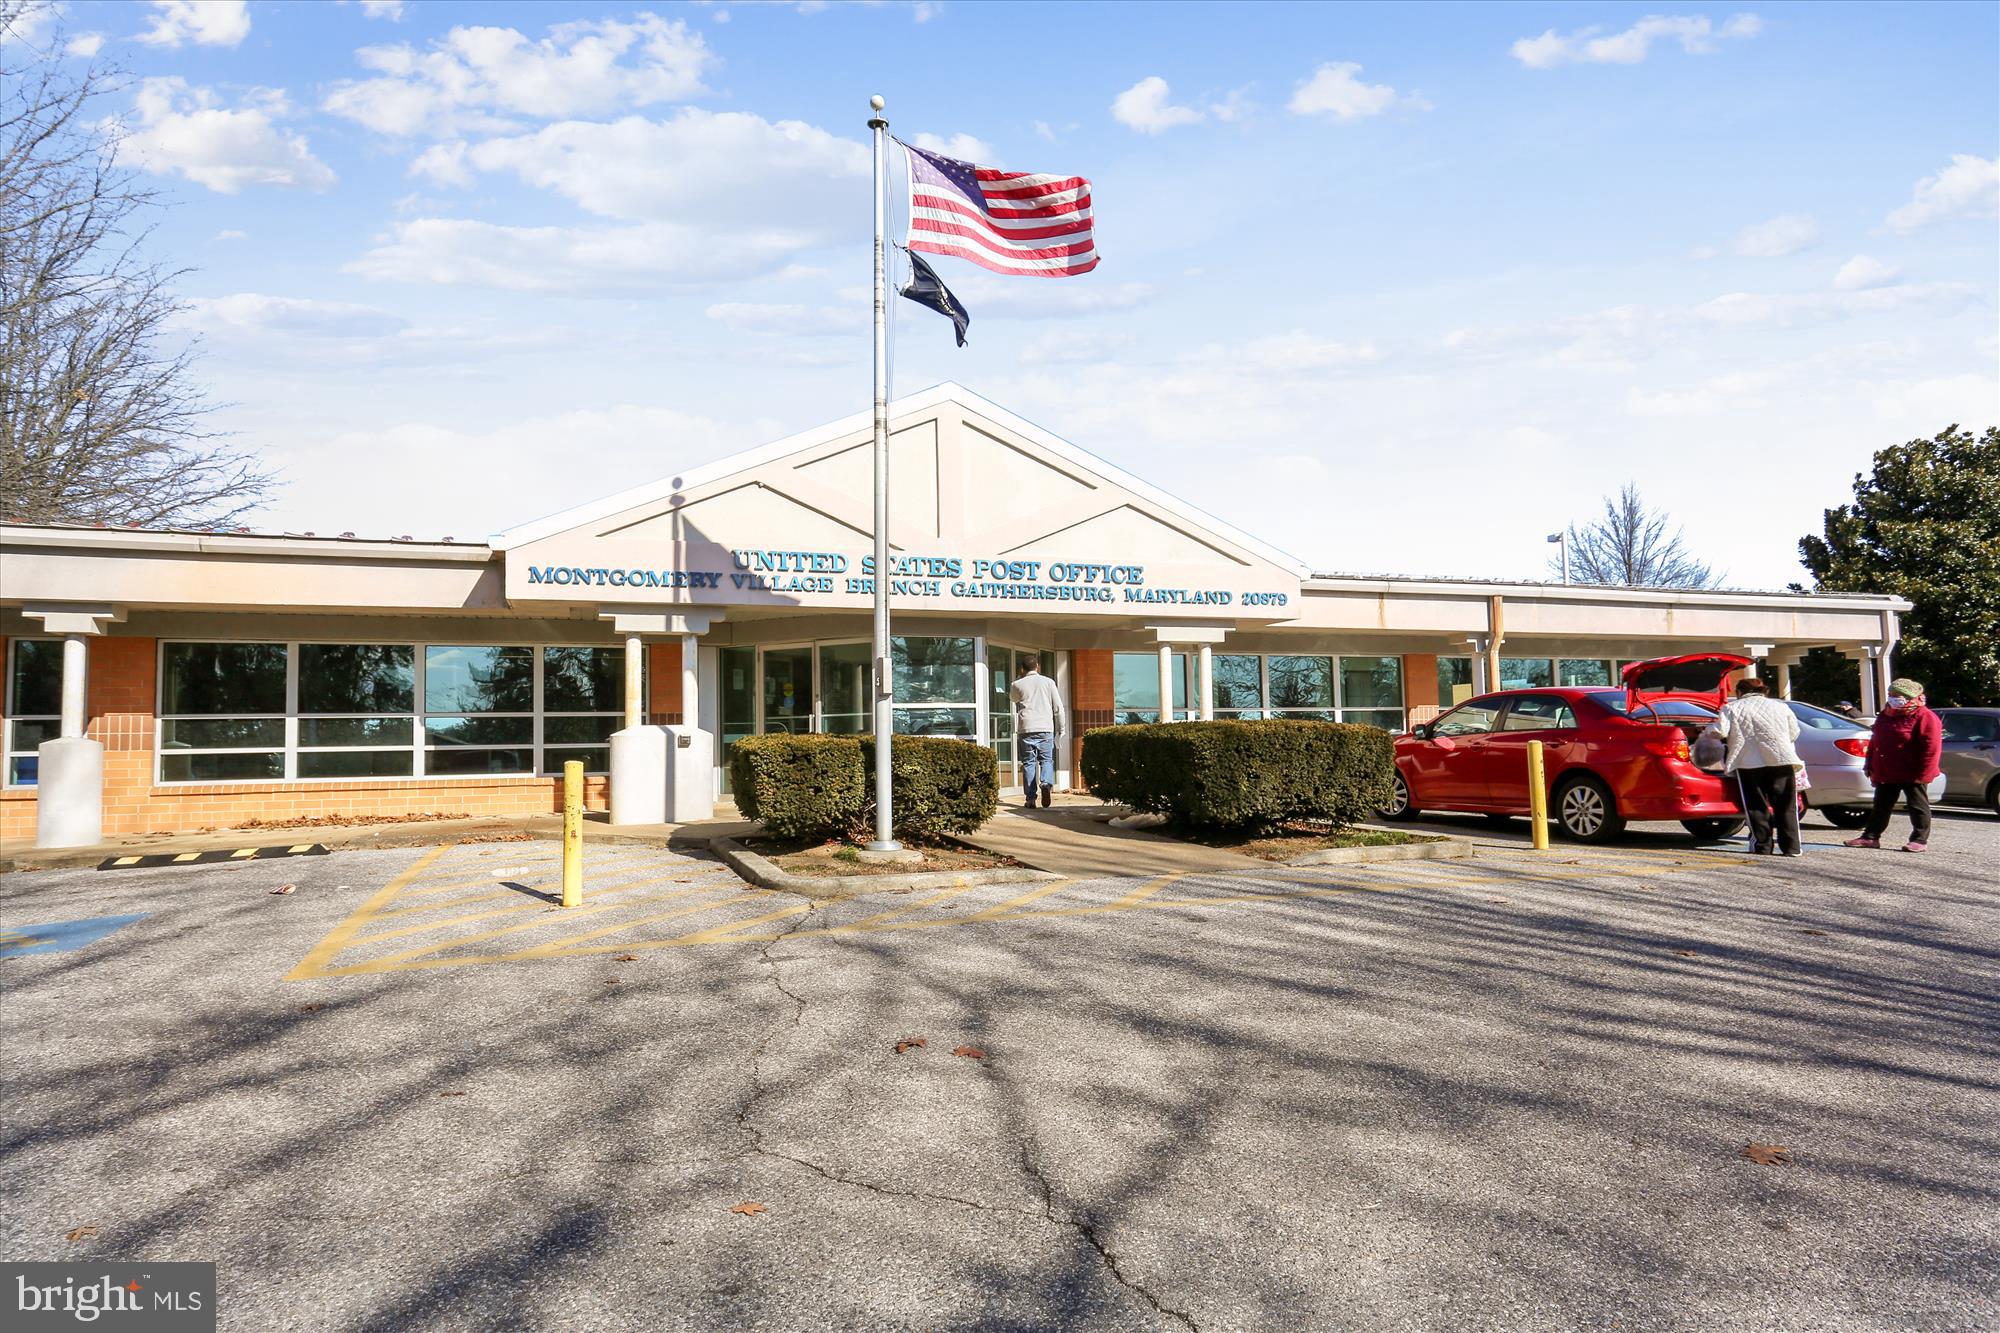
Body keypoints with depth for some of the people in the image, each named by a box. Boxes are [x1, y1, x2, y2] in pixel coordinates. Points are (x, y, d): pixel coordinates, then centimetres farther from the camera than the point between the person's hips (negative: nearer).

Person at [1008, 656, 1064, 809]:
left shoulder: (1017, 685, 6)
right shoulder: (1048, 682, 6)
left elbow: (1012, 697, 30)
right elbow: (1058, 707, 4)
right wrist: (1060, 728, 11)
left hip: (1026, 729, 0)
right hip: (1045, 728, 0)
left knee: (1028, 763, 4)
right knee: (1046, 759, 7)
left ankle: (1031, 798, 1)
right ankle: (1046, 784, -22)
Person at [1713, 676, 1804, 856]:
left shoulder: (1732, 708, 9)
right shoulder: (1780, 707, 19)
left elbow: (1720, 731, -5)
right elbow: (1794, 733, 19)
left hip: (1749, 762, -2)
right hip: (1782, 760, 2)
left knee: (1756, 806, 5)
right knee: (1786, 805, 8)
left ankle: (1762, 845, 4)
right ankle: (1791, 846, 7)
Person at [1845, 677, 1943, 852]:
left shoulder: (1924, 717, -11)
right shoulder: (1885, 716, 12)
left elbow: (1932, 747, -16)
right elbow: (1874, 742, 20)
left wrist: (1923, 773, -19)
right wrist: (1870, 765, 15)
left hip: (1911, 774, -7)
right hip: (1885, 773, 7)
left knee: (1918, 806, 3)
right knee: (1881, 805, 11)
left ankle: (1920, 839, 10)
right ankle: (1871, 836, 16)